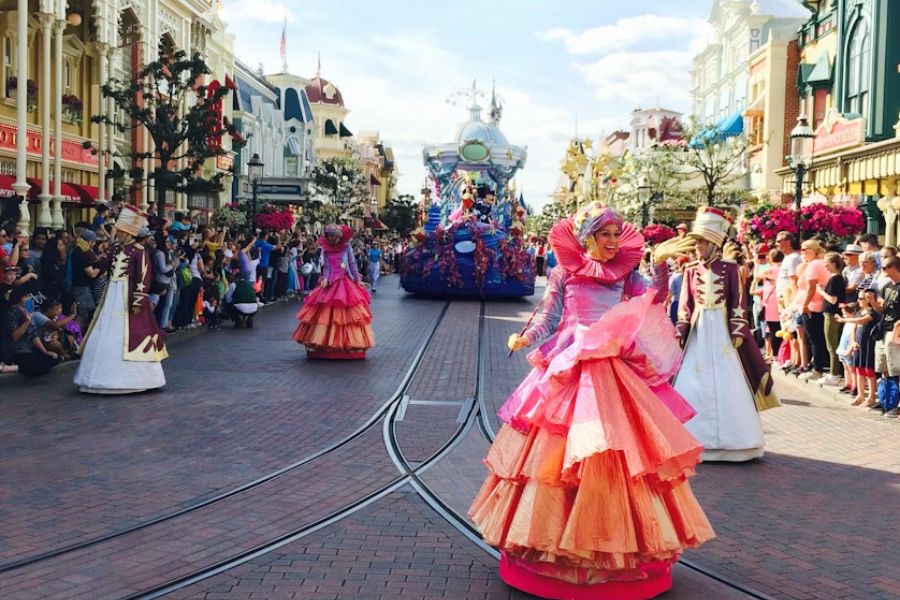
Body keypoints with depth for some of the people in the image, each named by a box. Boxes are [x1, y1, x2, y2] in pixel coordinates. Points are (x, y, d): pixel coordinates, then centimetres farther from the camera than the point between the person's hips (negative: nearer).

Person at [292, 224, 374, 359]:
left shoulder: (346, 247, 3)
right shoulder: (327, 249, 8)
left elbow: (352, 264, 3)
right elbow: (326, 266, 6)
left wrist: (357, 278, -3)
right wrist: (325, 279, -10)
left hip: (345, 283, -2)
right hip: (331, 283, 2)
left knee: (346, 313, -4)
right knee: (326, 314, 0)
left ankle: (349, 343, 2)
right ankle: (324, 342, 7)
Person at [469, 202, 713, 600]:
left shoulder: (626, 275, 6)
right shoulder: (563, 273, 1)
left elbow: (654, 299, -7)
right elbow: (547, 316, 0)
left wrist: (661, 264, -23)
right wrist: (526, 338, -17)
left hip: (613, 373, 2)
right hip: (568, 371, -2)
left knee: (616, 453, 2)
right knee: (560, 453, 0)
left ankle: (614, 542, 16)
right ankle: (559, 541, 14)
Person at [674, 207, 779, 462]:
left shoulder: (729, 268, -4)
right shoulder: (690, 270, 4)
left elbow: (738, 303, -3)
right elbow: (685, 306, 6)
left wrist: (737, 332, -9)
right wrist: (681, 332, -1)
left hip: (722, 331, -3)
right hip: (698, 332, 3)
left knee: (726, 384, 2)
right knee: (694, 385, 3)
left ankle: (728, 440, 13)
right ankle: (698, 439, 13)